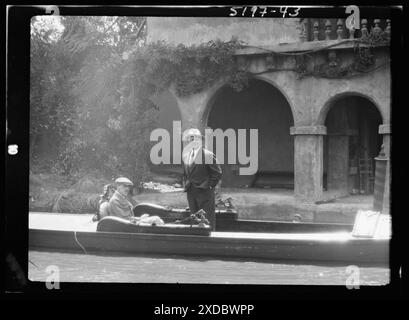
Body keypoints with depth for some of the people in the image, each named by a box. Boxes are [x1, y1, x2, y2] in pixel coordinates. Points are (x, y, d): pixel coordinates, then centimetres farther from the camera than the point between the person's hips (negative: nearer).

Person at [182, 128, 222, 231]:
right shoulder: (186, 155, 12)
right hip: (191, 193, 7)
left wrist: (209, 186, -9)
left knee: (208, 219, -5)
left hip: (205, 192, -7)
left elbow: (217, 173, -8)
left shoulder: (208, 155, -9)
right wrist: (186, 184, 13)